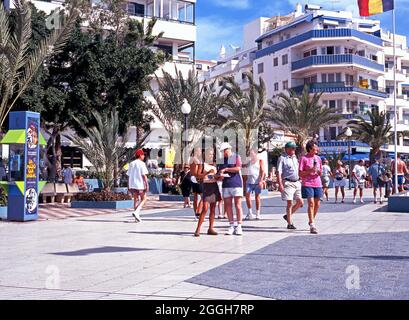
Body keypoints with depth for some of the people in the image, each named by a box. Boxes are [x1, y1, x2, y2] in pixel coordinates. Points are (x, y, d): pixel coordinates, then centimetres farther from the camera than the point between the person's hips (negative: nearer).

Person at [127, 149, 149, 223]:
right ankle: (136, 212, -15)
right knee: (143, 199, 5)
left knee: (136, 199, 11)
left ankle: (137, 216, 10)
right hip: (140, 184, -6)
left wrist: (129, 186, 17)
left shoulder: (131, 164, 11)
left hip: (132, 184, 6)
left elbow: (129, 175, 12)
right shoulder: (142, 164, -8)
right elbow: (144, 175, -12)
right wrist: (147, 185, -10)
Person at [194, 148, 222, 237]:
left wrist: (219, 177, 1)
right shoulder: (203, 164, 1)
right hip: (206, 186, -6)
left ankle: (210, 228, 9)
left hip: (214, 186, 6)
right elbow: (198, 176, -10)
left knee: (213, 208, 5)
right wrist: (208, 172, -20)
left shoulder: (214, 165, 16)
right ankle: (198, 229, -11)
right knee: (205, 209, -13)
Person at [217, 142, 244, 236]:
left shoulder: (236, 157, 1)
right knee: (228, 206, 2)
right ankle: (232, 226, 8)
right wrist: (220, 175, -4)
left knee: (238, 205, -5)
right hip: (226, 185, 5)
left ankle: (239, 226, -2)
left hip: (236, 184, -5)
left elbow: (238, 168, -13)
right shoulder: (221, 159, 15)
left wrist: (226, 169, -11)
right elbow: (219, 171, 18)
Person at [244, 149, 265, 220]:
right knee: (247, 195, -7)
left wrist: (261, 180, -13)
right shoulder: (249, 162, 19)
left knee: (257, 196, 0)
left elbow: (262, 171, -2)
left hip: (257, 182, -4)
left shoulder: (260, 161, 6)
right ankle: (250, 213, 1)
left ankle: (258, 214, 6)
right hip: (249, 181, 4)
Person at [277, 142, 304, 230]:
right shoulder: (282, 158, -5)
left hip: (297, 182, 7)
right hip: (288, 183, -7)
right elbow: (278, 172, -12)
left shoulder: (295, 157, 17)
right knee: (290, 203, -7)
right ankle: (290, 223, 2)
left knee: (300, 202, 5)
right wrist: (280, 184, -20)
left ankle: (287, 216, 23)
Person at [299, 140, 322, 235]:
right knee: (311, 203, -12)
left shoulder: (318, 158, 12)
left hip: (317, 184, 6)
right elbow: (300, 174, -6)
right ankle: (312, 225, -10)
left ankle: (311, 221, 29)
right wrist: (310, 170, -18)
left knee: (317, 204, 8)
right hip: (307, 184, -5)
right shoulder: (304, 159, -4)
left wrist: (320, 172, -5)